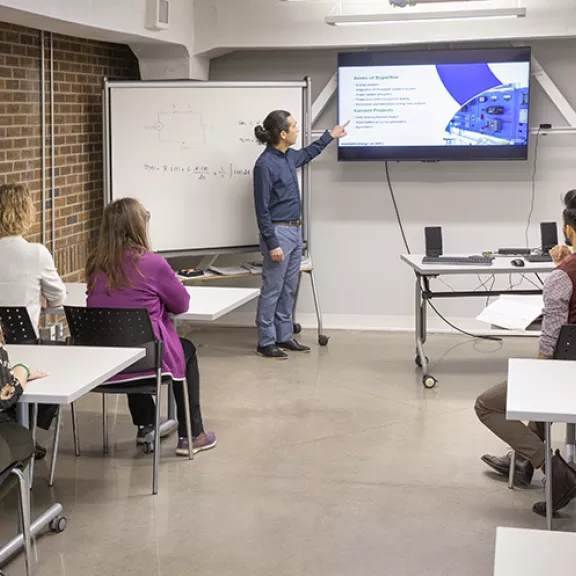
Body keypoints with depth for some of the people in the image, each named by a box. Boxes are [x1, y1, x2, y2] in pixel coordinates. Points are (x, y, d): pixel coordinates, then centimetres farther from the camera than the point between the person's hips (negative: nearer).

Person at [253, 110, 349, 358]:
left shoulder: (288, 157, 7)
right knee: (272, 289, -2)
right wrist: (272, 244, -20)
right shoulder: (265, 164, -18)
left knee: (289, 289, 13)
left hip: (295, 230, 9)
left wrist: (329, 136, 38)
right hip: (279, 232, -9)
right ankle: (266, 342, 6)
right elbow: (262, 209, -17)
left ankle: (284, 337, 22)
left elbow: (306, 155, 34)